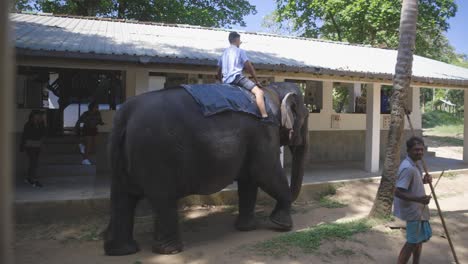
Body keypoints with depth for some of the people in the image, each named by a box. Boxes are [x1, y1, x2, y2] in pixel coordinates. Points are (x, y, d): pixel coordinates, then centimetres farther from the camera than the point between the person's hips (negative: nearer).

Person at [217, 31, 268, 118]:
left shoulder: (224, 53, 22)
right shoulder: (240, 51, 5)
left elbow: (219, 73, 23)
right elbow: (249, 67, 3)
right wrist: (256, 81, 11)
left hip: (226, 81, 8)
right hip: (237, 77, -8)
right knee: (259, 91, -19)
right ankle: (265, 117, -38)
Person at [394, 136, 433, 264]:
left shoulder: (414, 165, 6)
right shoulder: (408, 168, -25)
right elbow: (398, 192, -30)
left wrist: (423, 180, 3)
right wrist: (418, 199, -37)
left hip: (418, 208, 10)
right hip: (413, 210, -10)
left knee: (420, 239, 22)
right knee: (413, 242, 1)